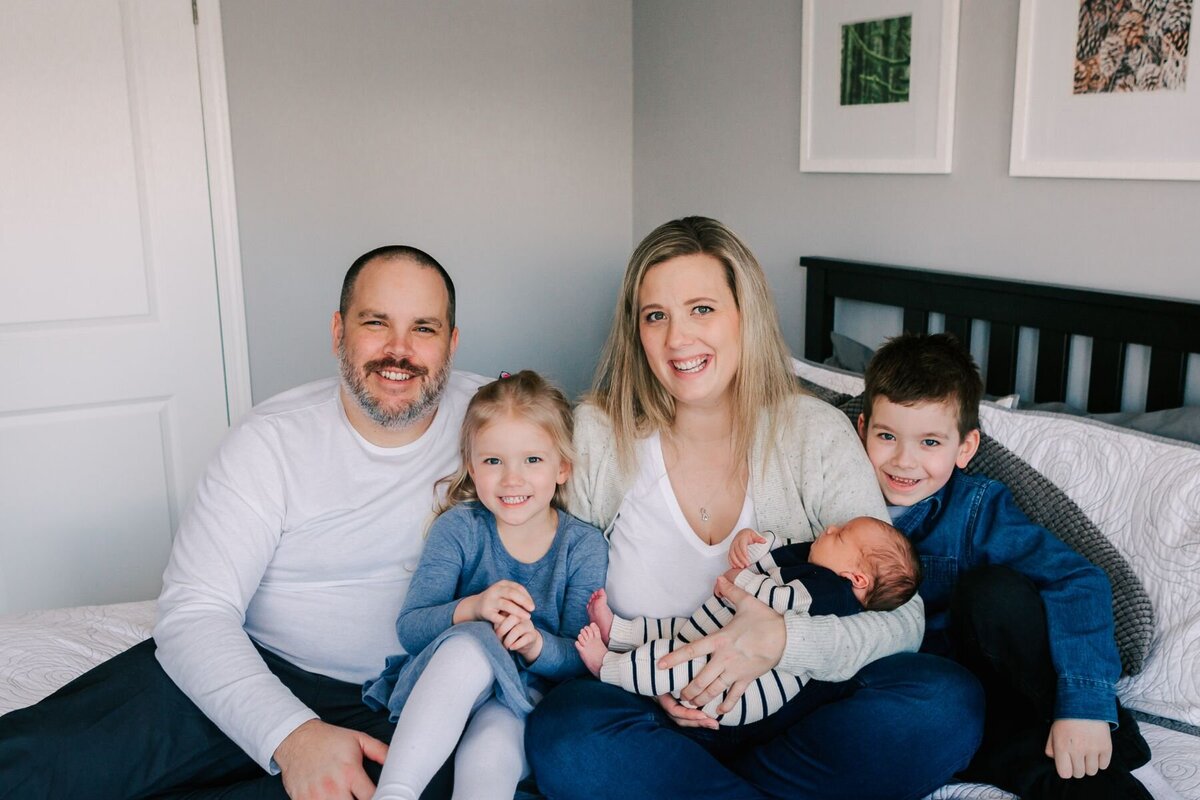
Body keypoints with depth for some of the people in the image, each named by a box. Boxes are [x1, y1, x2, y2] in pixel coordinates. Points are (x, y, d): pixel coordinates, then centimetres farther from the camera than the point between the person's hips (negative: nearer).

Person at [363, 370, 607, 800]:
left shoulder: (583, 546, 0)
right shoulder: (458, 528, -1)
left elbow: (580, 660, -5)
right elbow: (408, 628, -8)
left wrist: (536, 643, -28)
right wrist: (472, 608, -28)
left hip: (528, 692, 0)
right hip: (444, 678, 1)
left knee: (493, 745, -36)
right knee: (472, 645, -35)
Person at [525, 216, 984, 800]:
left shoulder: (817, 434, -5)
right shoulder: (596, 435, -5)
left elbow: (901, 616, -9)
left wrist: (782, 639, -27)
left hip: (789, 714, 2)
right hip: (655, 718, -1)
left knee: (948, 702, -25)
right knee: (565, 735, -33)